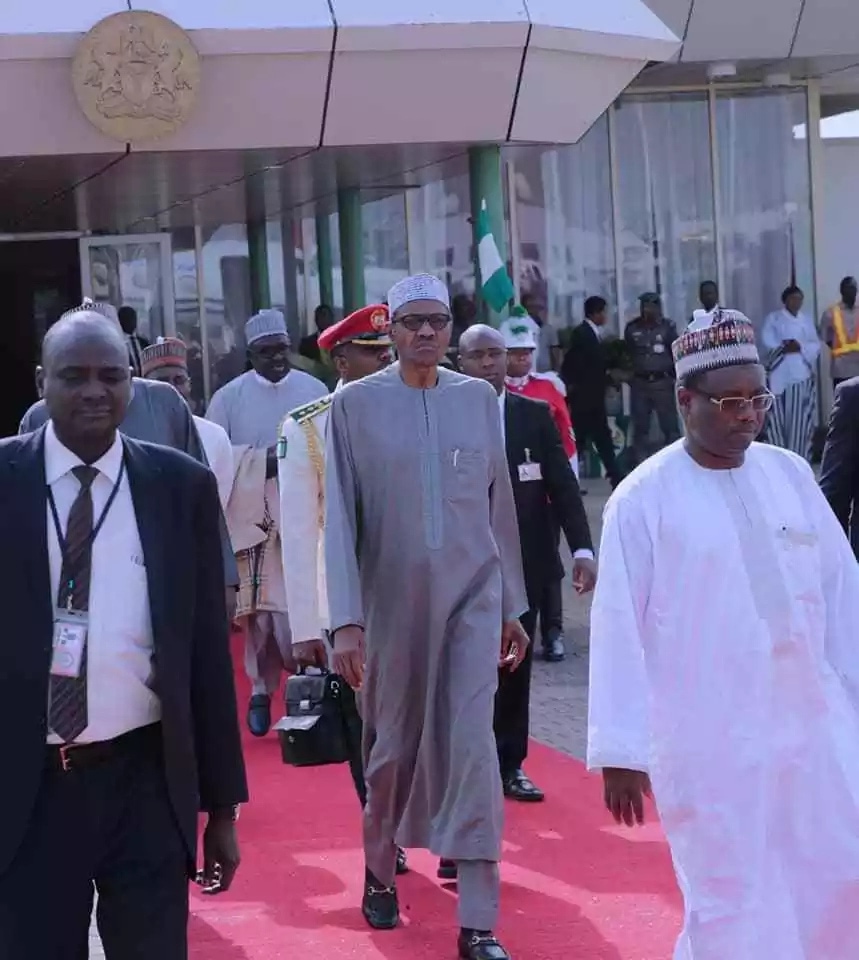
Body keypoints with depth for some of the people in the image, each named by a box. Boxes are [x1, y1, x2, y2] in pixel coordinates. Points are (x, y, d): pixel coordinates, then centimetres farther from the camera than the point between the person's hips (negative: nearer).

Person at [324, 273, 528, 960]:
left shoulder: (479, 398, 4)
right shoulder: (357, 403, -3)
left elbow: (500, 505, 10)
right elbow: (340, 517, -7)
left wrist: (512, 604, 12)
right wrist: (346, 619, -14)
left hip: (471, 595, 1)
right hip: (391, 600, -1)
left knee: (472, 746, -8)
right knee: (393, 743, 12)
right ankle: (380, 871, 40)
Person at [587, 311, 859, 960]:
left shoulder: (792, 475, 5)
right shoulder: (643, 499, -8)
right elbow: (619, 627, -8)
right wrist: (620, 751, -9)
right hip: (708, 741, -4)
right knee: (732, 904, 2)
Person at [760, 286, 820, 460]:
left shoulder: (807, 320, 16)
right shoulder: (773, 319, 7)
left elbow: (816, 345, 9)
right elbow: (767, 342, -6)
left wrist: (800, 347, -9)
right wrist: (785, 347, -15)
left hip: (802, 374, 3)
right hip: (780, 374, -3)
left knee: (801, 417, -1)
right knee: (779, 417, -8)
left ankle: (800, 457, 2)